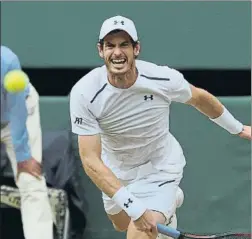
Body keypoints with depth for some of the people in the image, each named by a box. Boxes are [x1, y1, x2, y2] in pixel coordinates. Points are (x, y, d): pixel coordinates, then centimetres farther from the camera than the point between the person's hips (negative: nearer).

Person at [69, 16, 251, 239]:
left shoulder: (164, 79, -28)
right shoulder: (84, 94, -30)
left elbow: (199, 98, -3)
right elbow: (90, 161, -32)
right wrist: (133, 207, -42)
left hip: (160, 167, -2)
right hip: (116, 170, 2)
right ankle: (169, 200, 58)